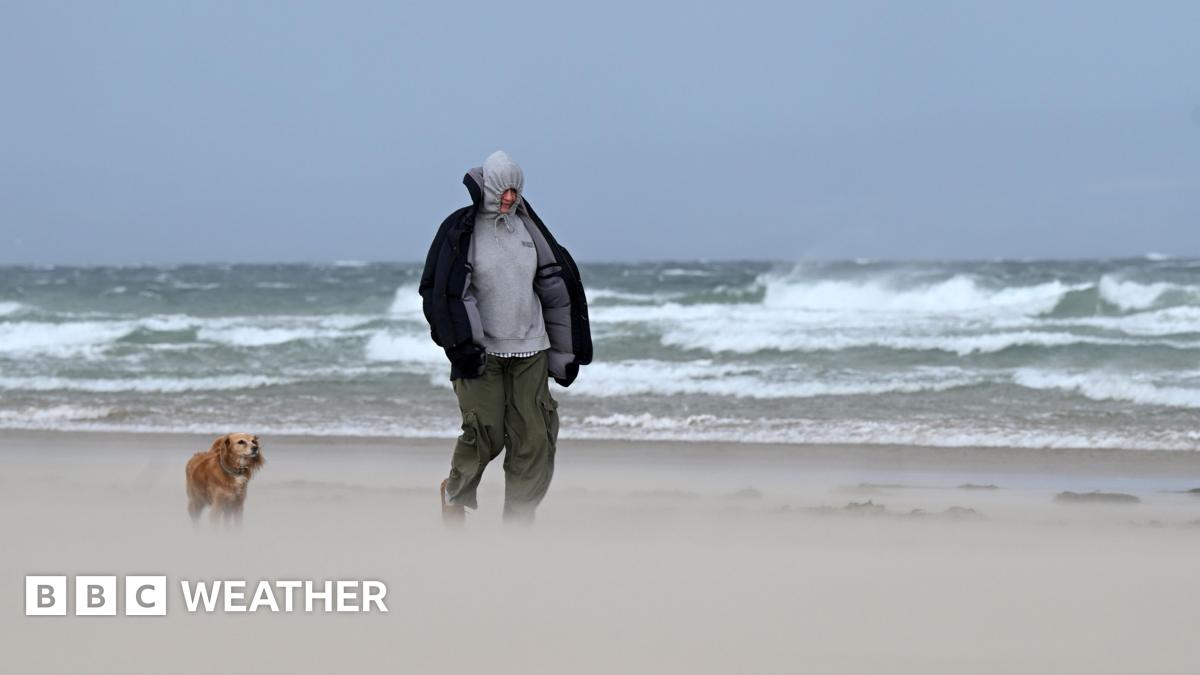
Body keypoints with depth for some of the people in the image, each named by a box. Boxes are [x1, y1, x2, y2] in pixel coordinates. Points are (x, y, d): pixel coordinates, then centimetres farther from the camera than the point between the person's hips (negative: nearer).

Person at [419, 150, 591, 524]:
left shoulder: (526, 226, 9)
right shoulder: (460, 230, -6)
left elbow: (555, 281, 17)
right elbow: (440, 290, -9)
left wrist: (564, 350, 16)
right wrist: (461, 346, -18)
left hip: (530, 350, 5)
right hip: (483, 351, -4)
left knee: (535, 439, -3)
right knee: (486, 435, -9)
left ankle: (518, 522, 4)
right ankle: (456, 493, 21)